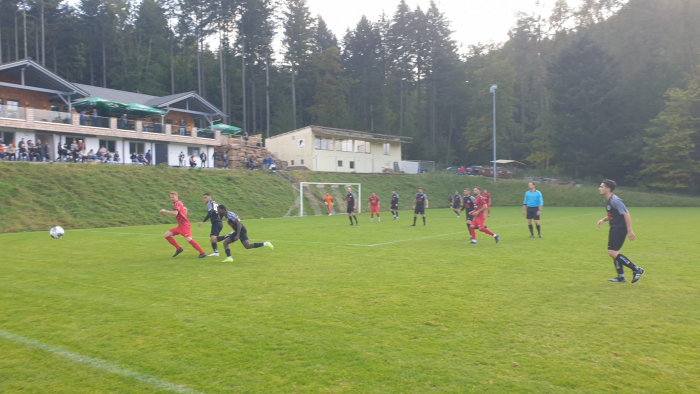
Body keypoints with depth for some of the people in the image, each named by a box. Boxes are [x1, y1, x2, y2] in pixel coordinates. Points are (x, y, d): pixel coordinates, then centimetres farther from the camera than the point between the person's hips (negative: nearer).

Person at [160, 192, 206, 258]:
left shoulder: (177, 203, -13)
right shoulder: (179, 203, 15)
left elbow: (175, 213, -30)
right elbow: (185, 209, 34)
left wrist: (165, 211, -20)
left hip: (185, 225, -10)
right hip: (180, 226, 10)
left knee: (188, 239, -24)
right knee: (167, 235, 4)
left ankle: (202, 253, -17)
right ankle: (178, 249, 9)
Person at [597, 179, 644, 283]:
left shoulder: (615, 200, -16)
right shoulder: (609, 201, 14)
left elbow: (626, 214, -20)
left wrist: (630, 231, -23)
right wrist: (603, 219, 8)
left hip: (620, 229, -10)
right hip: (614, 229, 10)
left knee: (612, 252, -13)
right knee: (614, 253, 11)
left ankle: (637, 270, -5)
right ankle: (621, 277, 18)